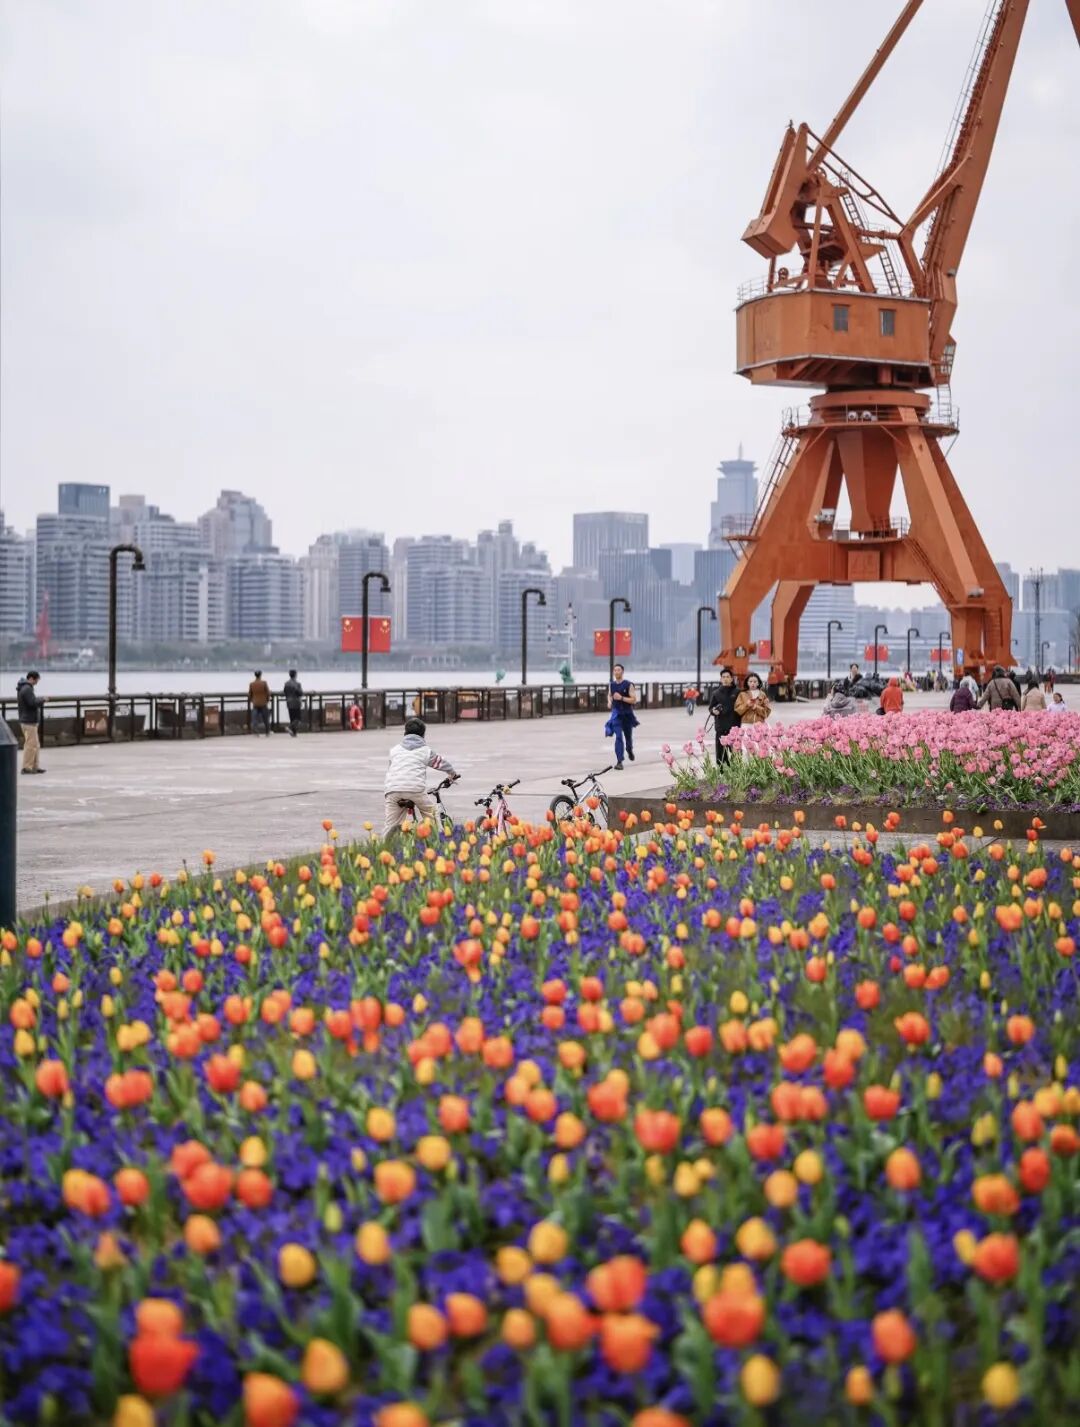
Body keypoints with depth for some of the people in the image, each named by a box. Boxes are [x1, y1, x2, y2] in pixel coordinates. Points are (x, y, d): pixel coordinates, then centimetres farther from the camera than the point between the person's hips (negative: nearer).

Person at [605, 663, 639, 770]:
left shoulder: (628, 685, -10)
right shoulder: (612, 684, 3)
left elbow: (634, 700, -13)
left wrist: (621, 698, -23)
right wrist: (610, 701, 2)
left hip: (627, 714, -1)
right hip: (616, 714, 1)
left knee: (628, 736, 16)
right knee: (618, 737, -12)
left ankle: (629, 750, 50)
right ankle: (619, 762, -14)